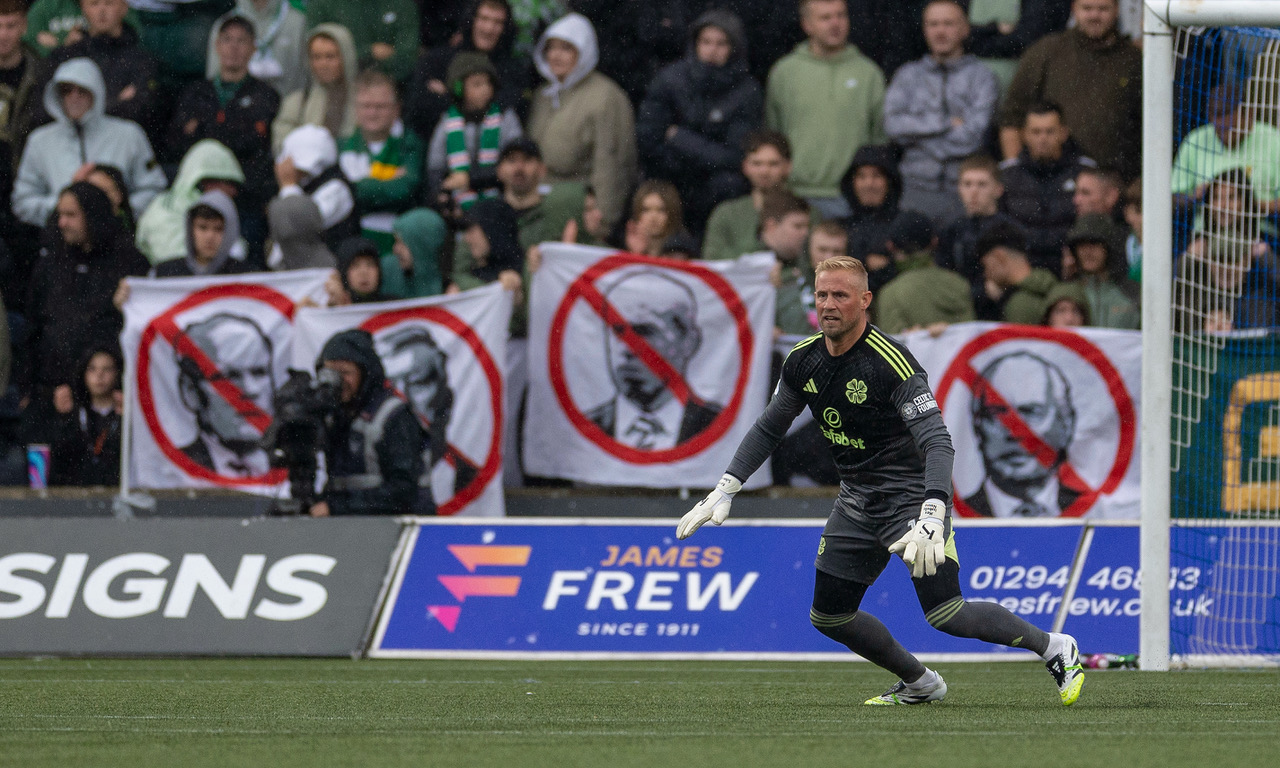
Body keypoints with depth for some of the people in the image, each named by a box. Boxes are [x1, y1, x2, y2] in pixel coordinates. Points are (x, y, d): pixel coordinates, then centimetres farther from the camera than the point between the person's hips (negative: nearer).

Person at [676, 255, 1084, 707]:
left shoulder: (892, 364, -23)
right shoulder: (803, 362, -1)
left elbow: (938, 443, -30)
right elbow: (768, 429, 14)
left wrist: (932, 515, -43)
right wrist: (725, 490, 6)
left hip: (912, 496, -8)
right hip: (856, 500, 8)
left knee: (946, 615, -19)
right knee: (829, 616, 8)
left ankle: (1055, 649, -1)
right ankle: (919, 685, 27)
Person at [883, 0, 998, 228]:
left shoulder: (982, 78, 5)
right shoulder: (908, 75, 15)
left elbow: (972, 136, -7)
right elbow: (893, 125, 0)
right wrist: (946, 123, -6)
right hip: (917, 190, 2)